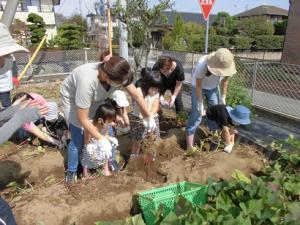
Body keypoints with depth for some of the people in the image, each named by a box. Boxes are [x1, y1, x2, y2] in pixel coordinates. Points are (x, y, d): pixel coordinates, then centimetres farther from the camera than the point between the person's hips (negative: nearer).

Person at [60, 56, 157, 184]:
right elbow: (82, 119, -34)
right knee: (78, 140, -6)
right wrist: (100, 138, -29)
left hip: (95, 99, 5)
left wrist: (148, 117, -8)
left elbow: (136, 95, -14)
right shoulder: (87, 81, -45)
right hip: (72, 98, -5)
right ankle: (71, 171, 21)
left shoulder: (119, 75, -29)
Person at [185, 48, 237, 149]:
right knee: (196, 114, -8)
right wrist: (200, 104, -22)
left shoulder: (227, 65, -26)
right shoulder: (202, 65, -40)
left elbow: (225, 80, -5)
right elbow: (198, 86, -28)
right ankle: (189, 146, -2)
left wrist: (223, 97, 0)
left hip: (213, 87, 5)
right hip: (199, 86, -4)